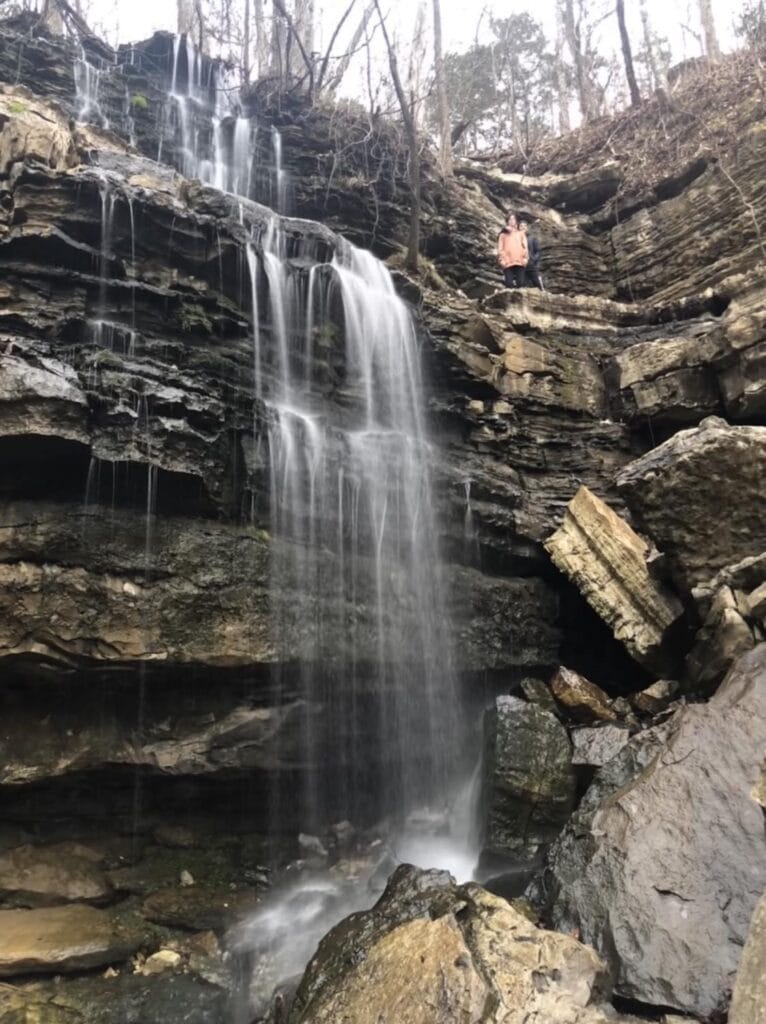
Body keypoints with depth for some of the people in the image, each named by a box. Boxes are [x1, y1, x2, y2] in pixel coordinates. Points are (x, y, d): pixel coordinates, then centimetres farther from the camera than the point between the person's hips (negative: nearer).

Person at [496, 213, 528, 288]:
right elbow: (500, 249, 9)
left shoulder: (520, 234, 22)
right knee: (509, 284, -12)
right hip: (507, 263, -2)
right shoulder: (503, 234, 16)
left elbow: (525, 246, 15)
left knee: (521, 283, -6)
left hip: (519, 262, 2)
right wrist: (502, 260, -6)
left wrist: (525, 258, -1)